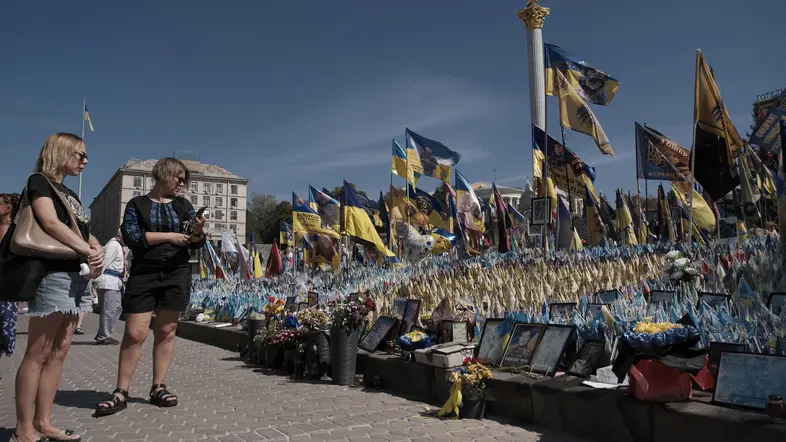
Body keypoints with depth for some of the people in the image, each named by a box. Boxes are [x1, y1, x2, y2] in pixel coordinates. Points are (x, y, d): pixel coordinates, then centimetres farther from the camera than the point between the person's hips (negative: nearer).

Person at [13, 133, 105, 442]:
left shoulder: (70, 194, 22)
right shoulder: (39, 182, -2)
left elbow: (85, 232, 19)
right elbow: (51, 223, -17)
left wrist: (99, 251, -2)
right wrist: (89, 252, -17)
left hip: (78, 277, 9)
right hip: (53, 275, -8)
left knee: (58, 353, 9)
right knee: (37, 355, -5)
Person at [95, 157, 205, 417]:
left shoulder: (183, 205, 11)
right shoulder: (137, 205, 4)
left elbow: (197, 244, 8)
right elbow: (131, 236, -10)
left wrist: (197, 233, -15)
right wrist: (168, 235, -14)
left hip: (177, 275, 3)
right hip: (143, 275, -2)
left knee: (166, 331, 5)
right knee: (134, 333, -5)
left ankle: (158, 388, 13)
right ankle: (121, 393, 4)